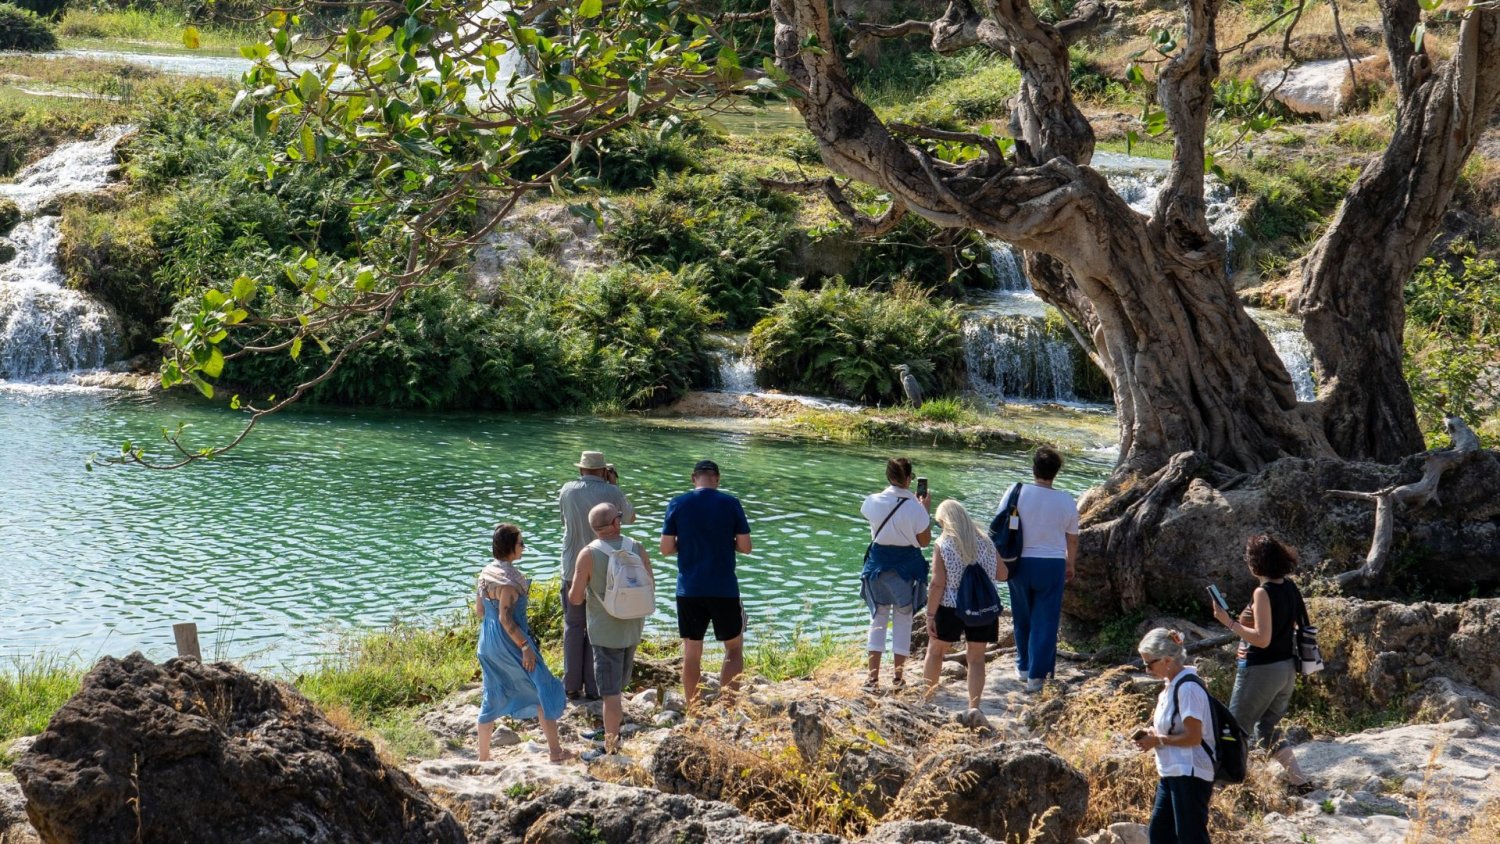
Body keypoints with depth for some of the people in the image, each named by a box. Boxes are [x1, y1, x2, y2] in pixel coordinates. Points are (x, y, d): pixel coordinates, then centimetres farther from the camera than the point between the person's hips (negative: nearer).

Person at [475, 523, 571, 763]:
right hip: (509, 642, -8)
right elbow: (505, 618, -23)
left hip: (487, 642, 9)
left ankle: (483, 757, 19)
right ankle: (555, 750, 6)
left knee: (493, 697, 15)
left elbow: (479, 610, 12)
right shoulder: (508, 577, -21)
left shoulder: (486, 573, 5)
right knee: (544, 689, 4)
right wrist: (525, 646, -19)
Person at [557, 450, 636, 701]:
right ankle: (594, 688, 6)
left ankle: (572, 686, 9)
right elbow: (630, 518, 11)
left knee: (573, 626, 10)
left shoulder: (567, 491, -3)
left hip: (573, 569, 1)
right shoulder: (611, 493, -7)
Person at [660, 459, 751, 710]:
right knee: (734, 647, 13)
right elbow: (745, 547, -4)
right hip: (724, 590, -1)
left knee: (691, 652, 10)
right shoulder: (730, 504, -5)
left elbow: (666, 549, -2)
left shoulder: (677, 505, -2)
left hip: (689, 590, 1)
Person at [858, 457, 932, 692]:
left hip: (879, 563, 2)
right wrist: (925, 509, 0)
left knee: (878, 619, 11)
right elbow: (924, 541, -6)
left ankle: (873, 676, 6)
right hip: (907, 565, -2)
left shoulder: (874, 501, -7)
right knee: (903, 620, 10)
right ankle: (897, 676, 12)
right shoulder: (915, 507, -14)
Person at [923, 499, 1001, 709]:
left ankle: (926, 697, 27)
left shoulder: (942, 545, -9)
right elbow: (1002, 574, 7)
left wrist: (930, 615, -8)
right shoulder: (985, 542, 2)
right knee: (976, 659, 9)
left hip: (951, 609, -3)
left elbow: (938, 584, -13)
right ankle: (974, 706, 1)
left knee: (935, 651, 18)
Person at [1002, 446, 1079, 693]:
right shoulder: (1066, 502, -4)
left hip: (1021, 562, 1)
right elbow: (1072, 539, 6)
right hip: (1052, 565, -1)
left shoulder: (1017, 493, -8)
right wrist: (1070, 566, 22)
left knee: (1022, 618, 18)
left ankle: (1023, 667, 30)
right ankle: (1036, 675, 2)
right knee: (1045, 621, 5)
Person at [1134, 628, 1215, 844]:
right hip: (1172, 772, 10)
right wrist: (1151, 732, 5)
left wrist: (1158, 740, -13)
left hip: (1190, 774, -10)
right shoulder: (1170, 684, 12)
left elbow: (1193, 736, -22)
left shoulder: (1187, 688, -18)